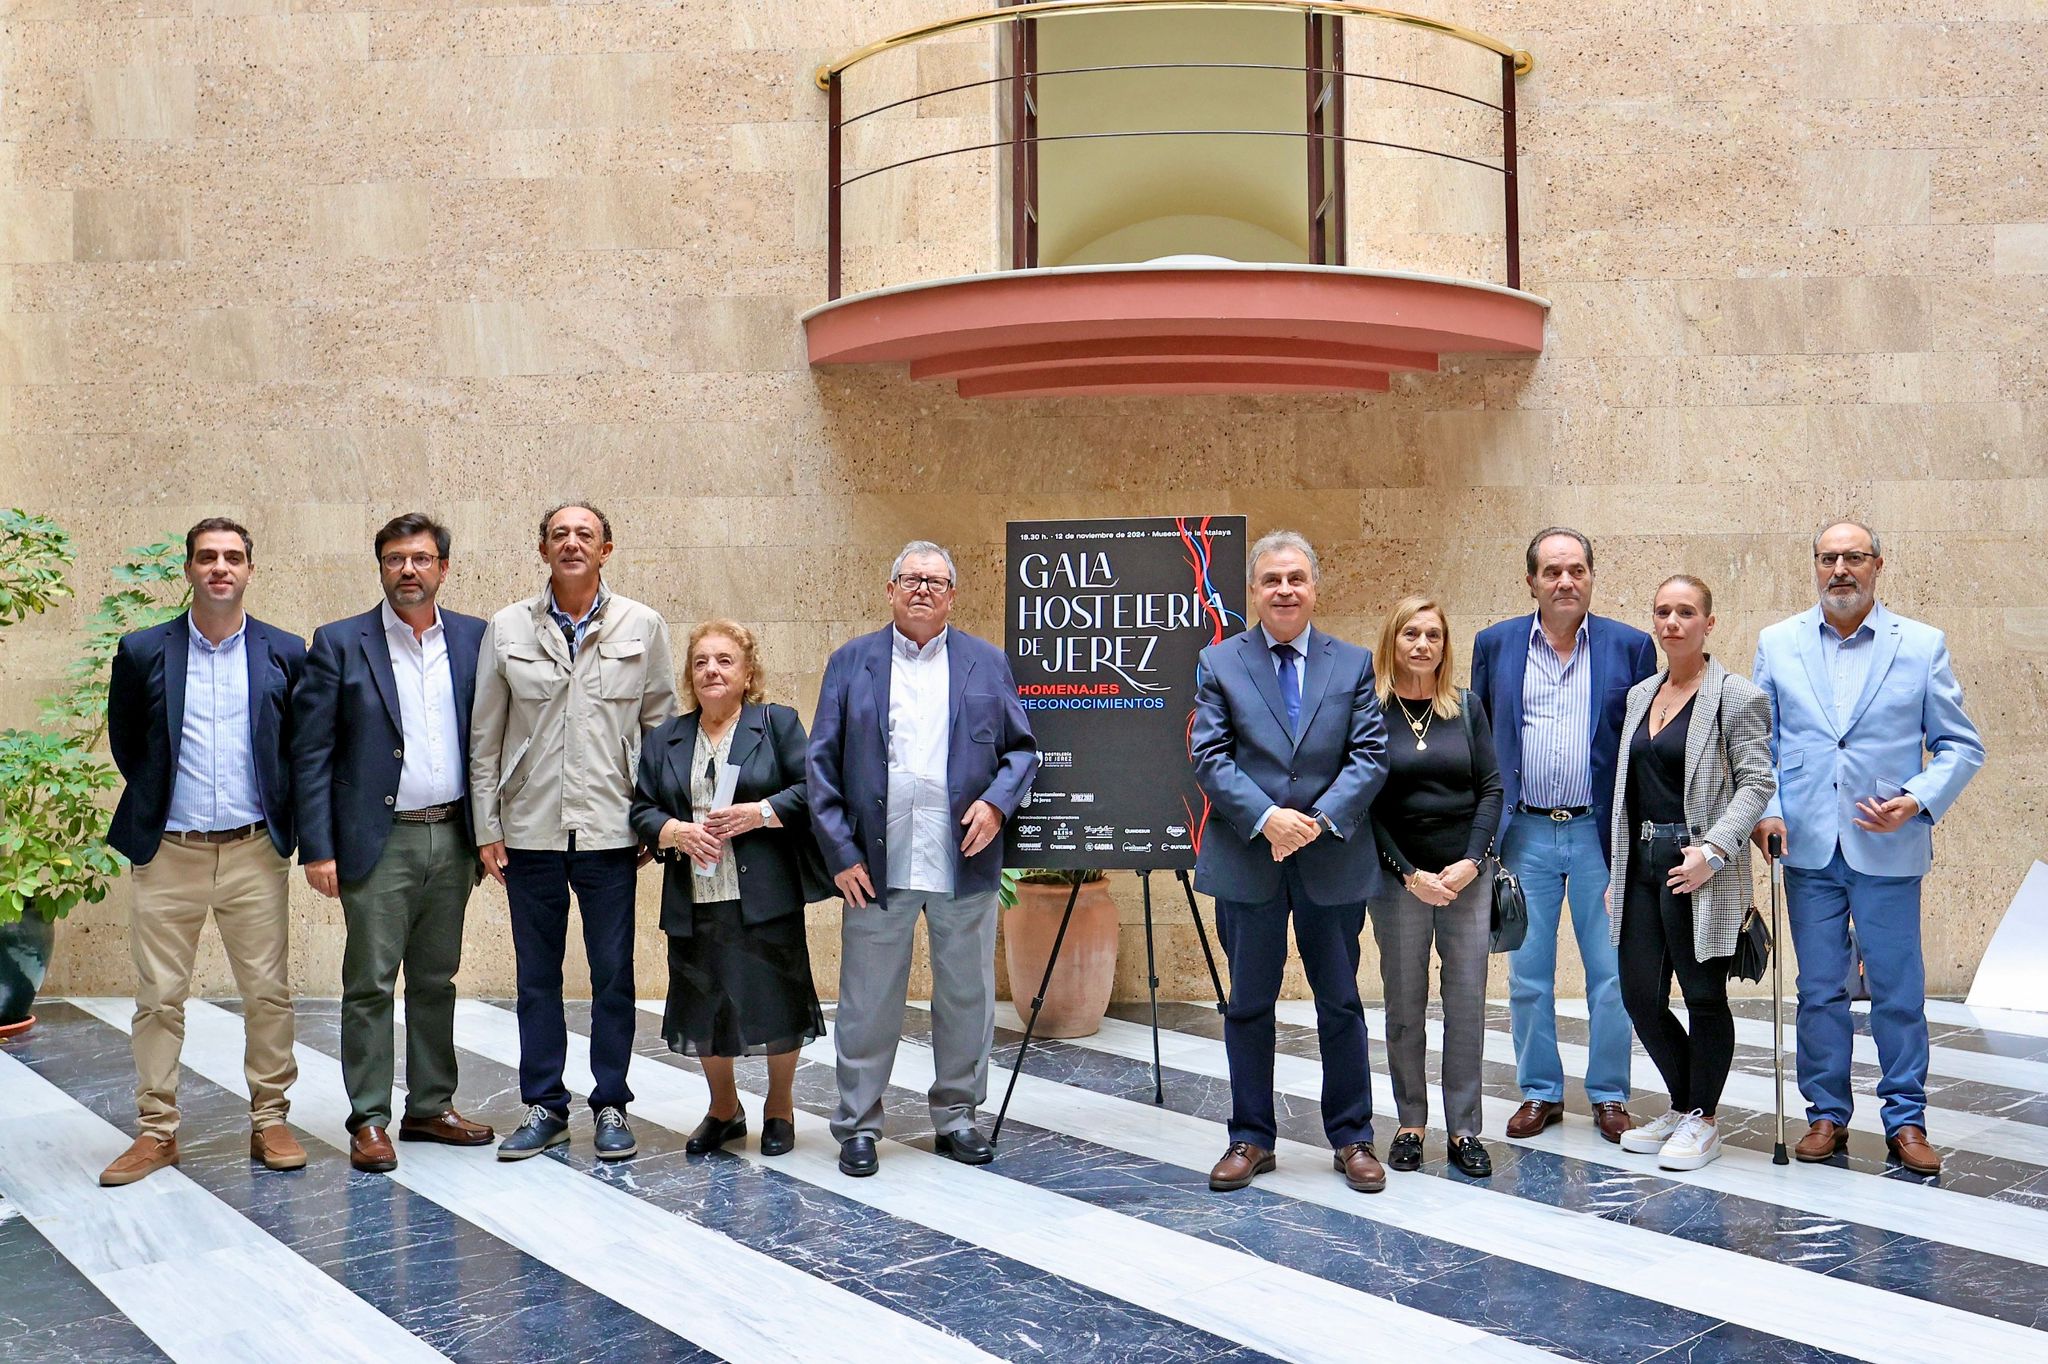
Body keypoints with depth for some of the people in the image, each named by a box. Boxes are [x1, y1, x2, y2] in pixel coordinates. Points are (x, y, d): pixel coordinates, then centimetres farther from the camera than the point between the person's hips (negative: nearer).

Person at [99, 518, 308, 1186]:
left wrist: (279, 815, 8)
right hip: (168, 854, 0)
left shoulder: (285, 653, 3)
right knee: (158, 999, 5)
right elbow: (125, 744, 14)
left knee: (268, 994, 3)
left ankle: (269, 1121, 15)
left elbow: (302, 746, 11)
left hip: (254, 853, 0)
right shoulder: (142, 652, 3)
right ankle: (157, 1131, 17)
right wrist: (156, 804, 13)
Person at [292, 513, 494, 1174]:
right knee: (370, 985, 1)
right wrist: (318, 848, -9)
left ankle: (431, 1107, 23)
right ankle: (369, 1120, 12)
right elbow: (311, 753, -3)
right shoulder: (340, 643, -1)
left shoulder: (474, 640, 6)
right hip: (379, 843, -3)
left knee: (435, 982, 13)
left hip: (452, 838, 3)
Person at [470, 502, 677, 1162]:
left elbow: (662, 728, 6)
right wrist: (487, 827, 3)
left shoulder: (643, 627, 3)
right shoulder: (507, 629, 5)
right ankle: (544, 1107, 21)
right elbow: (484, 736, 7)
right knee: (536, 977, 9)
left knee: (613, 976, 5)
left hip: (610, 829, -1)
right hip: (530, 829, 1)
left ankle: (611, 1107, 18)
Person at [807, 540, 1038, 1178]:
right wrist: (840, 852, -4)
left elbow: (1022, 749, 10)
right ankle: (858, 1125, 19)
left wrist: (998, 801, -10)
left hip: (964, 863, 1)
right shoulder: (850, 662, 6)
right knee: (868, 1003, 6)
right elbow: (822, 763, 3)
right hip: (876, 865, -1)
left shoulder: (987, 663, 9)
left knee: (966, 997, 10)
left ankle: (955, 1116, 26)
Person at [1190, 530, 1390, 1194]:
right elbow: (1208, 757, -4)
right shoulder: (1218, 663, 3)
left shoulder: (1353, 663, 6)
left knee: (1341, 1004, 9)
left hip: (1333, 859, 1)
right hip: (1246, 859, 0)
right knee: (1249, 1006, 9)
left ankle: (1352, 1138, 23)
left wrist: (1319, 819, -15)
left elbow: (1370, 756, -1)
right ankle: (1251, 1139, 21)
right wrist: (1265, 817, -17)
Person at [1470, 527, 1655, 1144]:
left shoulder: (1630, 646, 1)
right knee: (1527, 975, 8)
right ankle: (1539, 1092, 23)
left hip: (1600, 832, -1)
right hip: (1523, 833, 1)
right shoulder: (1495, 644, 5)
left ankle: (1610, 1096, 20)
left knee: (1611, 974, 5)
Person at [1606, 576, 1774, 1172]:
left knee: (1704, 997, 3)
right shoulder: (1640, 694, 14)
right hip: (1642, 862, 7)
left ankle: (1703, 1121, 18)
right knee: (1640, 997, 8)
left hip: (1697, 868, -6)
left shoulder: (1734, 696, -5)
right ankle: (1683, 1106, 27)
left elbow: (1757, 782, -9)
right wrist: (1618, 871, 15)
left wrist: (1714, 849, -20)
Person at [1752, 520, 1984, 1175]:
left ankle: (1906, 1120, 18)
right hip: (1808, 848, 1)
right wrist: (1765, 809, -5)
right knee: (1819, 989, 9)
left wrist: (1918, 800, -12)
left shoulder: (1922, 645, 2)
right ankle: (1827, 1113, 20)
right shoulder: (1777, 643, 6)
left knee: (1899, 991, 4)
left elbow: (1961, 745, 4)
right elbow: (1758, 740, 9)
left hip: (1888, 847, -1)